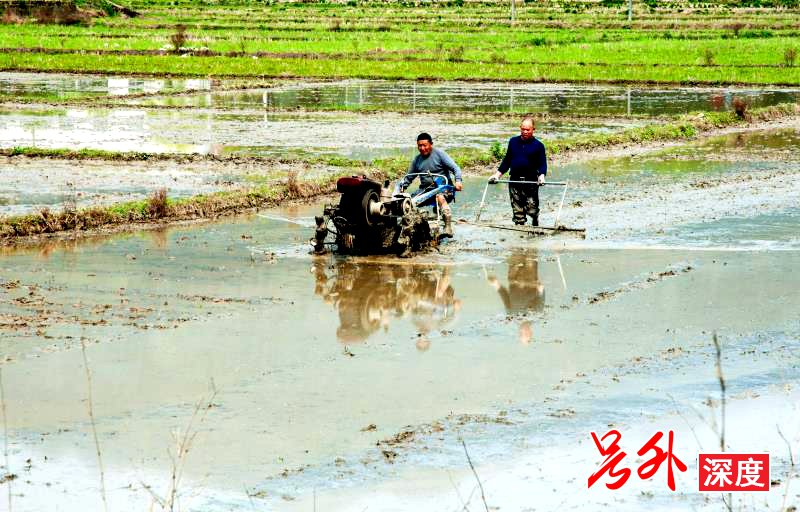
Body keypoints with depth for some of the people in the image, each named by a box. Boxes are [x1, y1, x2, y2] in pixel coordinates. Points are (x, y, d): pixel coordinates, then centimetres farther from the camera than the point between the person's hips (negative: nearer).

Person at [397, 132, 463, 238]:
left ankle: (448, 228, -43)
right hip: (425, 189, 5)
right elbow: (408, 177, 25)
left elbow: (455, 168, -5)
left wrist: (458, 180, -23)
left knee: (440, 197, -38)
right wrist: (402, 187, 6)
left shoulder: (439, 154, 1)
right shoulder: (417, 160, 15)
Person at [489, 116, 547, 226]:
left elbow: (542, 164, -2)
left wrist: (541, 175, -21)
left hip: (531, 182, -3)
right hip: (514, 181, 3)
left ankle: (535, 227, 21)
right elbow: (507, 160, 18)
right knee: (517, 210, 3)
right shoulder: (513, 141, 10)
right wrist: (498, 174, 10)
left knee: (532, 210, -4)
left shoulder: (538, 145, 0)